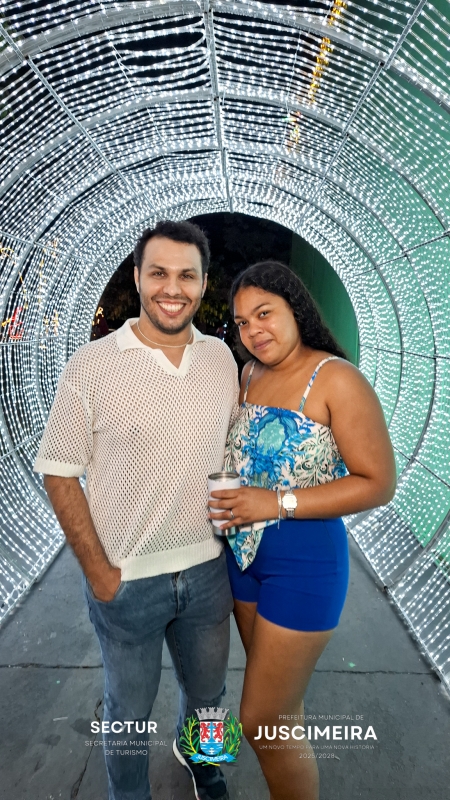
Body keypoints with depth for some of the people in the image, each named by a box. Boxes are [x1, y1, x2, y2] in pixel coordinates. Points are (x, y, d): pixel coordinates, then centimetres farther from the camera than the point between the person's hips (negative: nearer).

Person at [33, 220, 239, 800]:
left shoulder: (222, 358, -3)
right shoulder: (92, 365, -15)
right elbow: (58, 472, -9)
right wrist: (98, 571, -10)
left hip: (207, 570, 4)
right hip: (127, 580, -3)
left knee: (207, 692, 27)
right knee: (129, 710, 21)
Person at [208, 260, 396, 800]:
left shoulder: (336, 379, -17)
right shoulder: (250, 376, 4)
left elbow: (379, 484, -16)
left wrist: (278, 502, -22)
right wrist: (223, 499, -1)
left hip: (304, 560, -6)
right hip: (243, 553, 7)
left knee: (263, 720, 5)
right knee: (278, 700, 24)